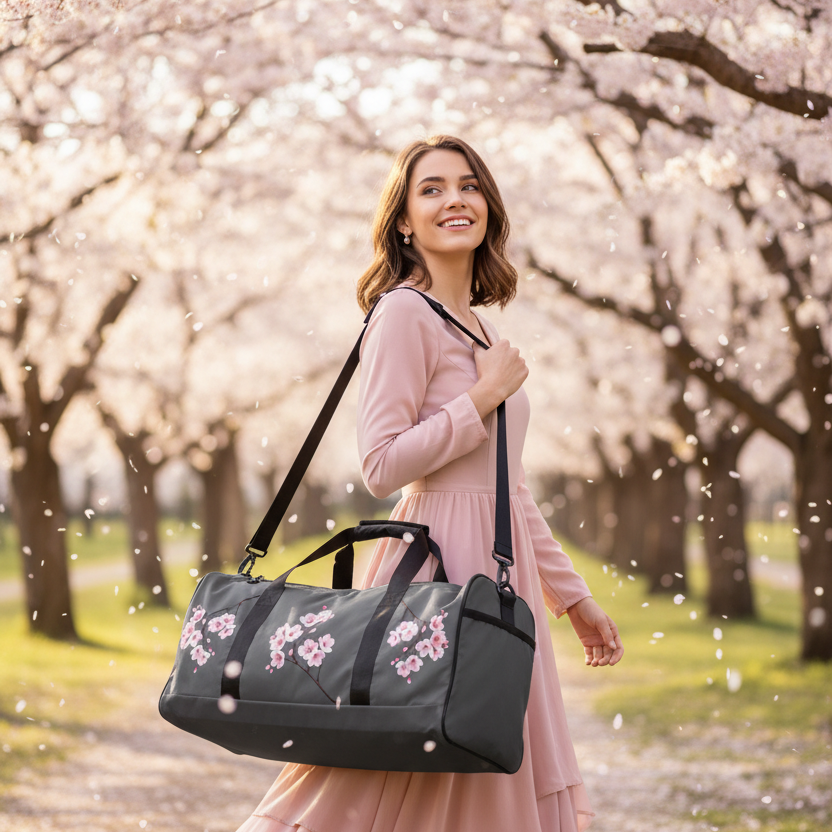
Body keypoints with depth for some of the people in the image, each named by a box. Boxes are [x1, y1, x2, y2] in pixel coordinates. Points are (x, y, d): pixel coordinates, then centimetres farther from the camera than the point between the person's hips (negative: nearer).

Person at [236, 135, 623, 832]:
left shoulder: (479, 328, 16)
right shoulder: (404, 313, -9)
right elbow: (382, 467, -17)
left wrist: (572, 594, 20)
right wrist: (485, 395, -14)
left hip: (498, 566, 9)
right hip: (439, 561, -9)